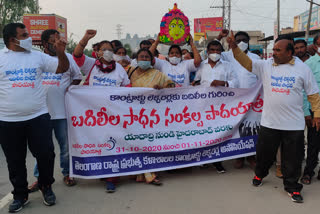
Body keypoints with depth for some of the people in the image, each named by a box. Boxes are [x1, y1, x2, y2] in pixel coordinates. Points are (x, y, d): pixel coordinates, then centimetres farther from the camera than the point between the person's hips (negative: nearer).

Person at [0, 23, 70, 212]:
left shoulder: (38, 56, 6)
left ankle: (46, 186, 27)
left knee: (46, 154, 2)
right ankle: (20, 195, 29)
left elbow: (63, 68, 6)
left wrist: (61, 52, -11)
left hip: (38, 117, 1)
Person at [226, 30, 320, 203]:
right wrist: (234, 47, -19)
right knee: (264, 152, 15)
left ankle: (292, 187, 25)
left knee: (292, 158, 7)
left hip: (294, 124, -1)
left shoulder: (303, 68, 0)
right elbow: (247, 63, -7)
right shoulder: (266, 65, 2)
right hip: (269, 122, 2)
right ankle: (260, 174, 42)